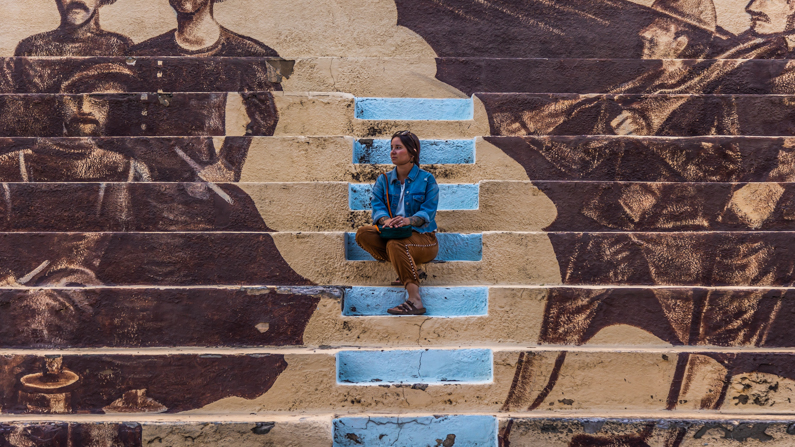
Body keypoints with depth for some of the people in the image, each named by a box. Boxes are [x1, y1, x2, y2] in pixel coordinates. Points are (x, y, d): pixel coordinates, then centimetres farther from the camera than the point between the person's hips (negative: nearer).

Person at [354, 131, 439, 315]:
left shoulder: (427, 180, 0)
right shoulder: (384, 180, 12)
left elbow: (428, 212, -12)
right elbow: (377, 207, -3)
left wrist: (409, 220, -33)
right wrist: (386, 220, -28)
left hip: (423, 238, -5)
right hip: (392, 234, 5)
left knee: (395, 244, -37)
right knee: (363, 234, -23)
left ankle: (415, 300, -43)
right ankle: (407, 265, -24)